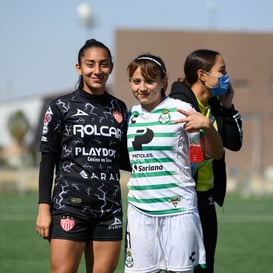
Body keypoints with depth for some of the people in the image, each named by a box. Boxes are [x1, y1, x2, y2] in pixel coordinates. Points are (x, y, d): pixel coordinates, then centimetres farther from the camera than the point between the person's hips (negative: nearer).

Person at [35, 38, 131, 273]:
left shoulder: (119, 109, 13)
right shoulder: (61, 107, 3)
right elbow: (47, 160, 1)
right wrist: (44, 208, -6)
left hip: (109, 209, 4)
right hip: (69, 206, -4)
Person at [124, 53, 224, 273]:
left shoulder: (179, 110, -5)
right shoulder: (132, 114, 10)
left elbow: (215, 153, -7)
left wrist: (207, 125, -25)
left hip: (177, 208, -4)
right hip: (140, 210, 4)